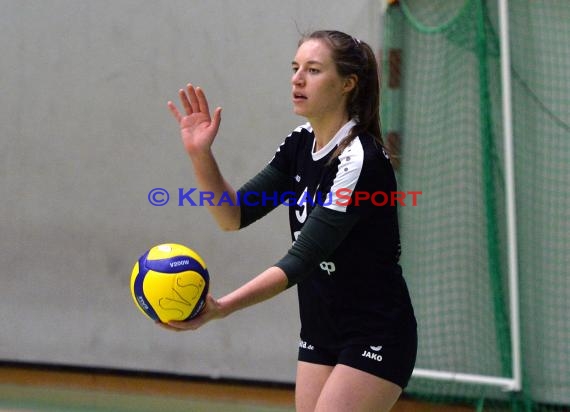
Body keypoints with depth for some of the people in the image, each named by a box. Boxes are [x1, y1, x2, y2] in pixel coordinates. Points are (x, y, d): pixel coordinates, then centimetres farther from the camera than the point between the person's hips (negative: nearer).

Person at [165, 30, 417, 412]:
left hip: (375, 339, -8)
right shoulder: (300, 144, 3)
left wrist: (220, 308, -40)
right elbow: (235, 215, 1)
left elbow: (302, 258, -30)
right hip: (321, 334, 8)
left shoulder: (362, 162, -22)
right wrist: (200, 153, -14)